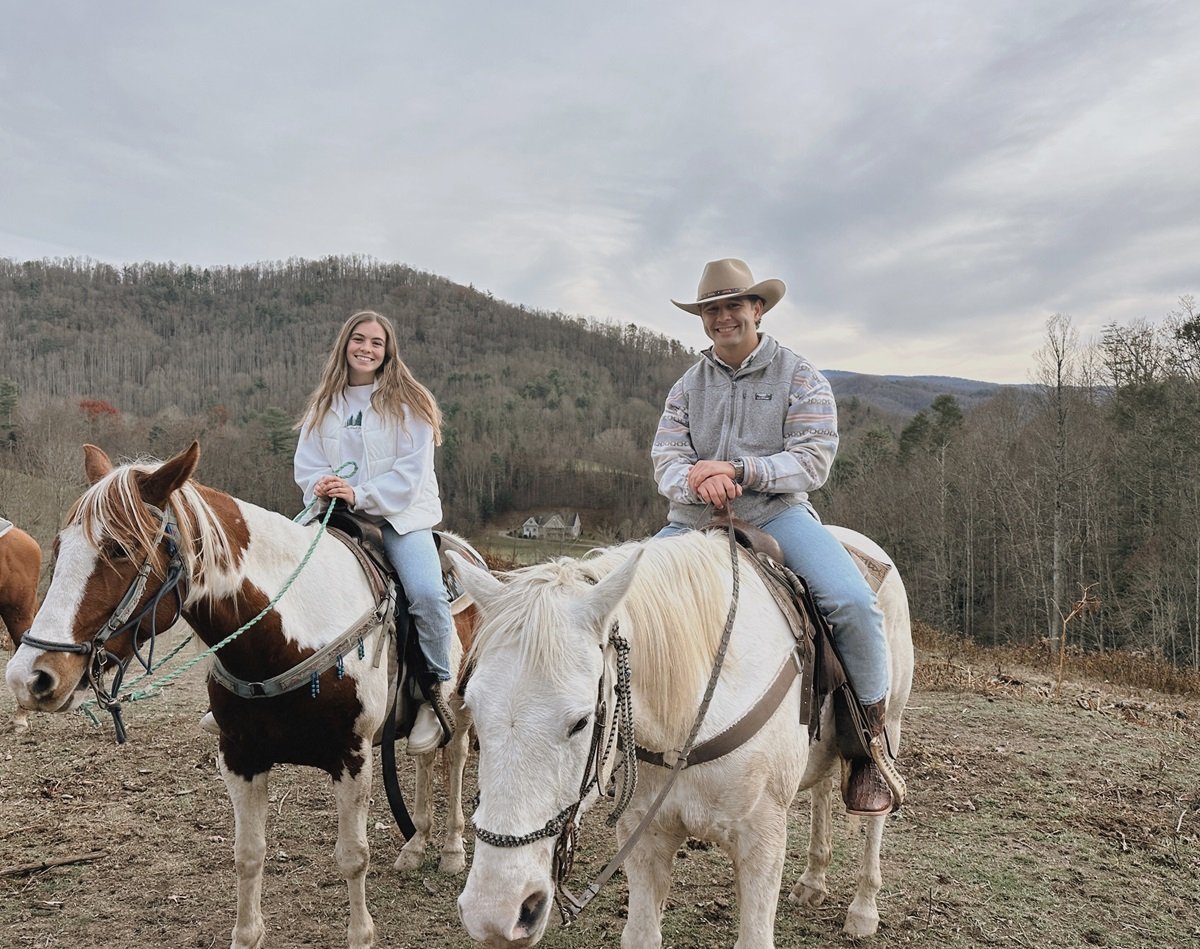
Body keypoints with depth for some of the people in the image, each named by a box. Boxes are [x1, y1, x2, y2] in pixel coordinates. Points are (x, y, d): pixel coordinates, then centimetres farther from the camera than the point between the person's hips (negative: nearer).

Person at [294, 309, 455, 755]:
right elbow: (306, 464, 9)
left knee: (426, 593, -28)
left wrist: (360, 494, -19)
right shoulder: (323, 405, 14)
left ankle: (438, 690, -12)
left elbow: (410, 472, -8)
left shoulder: (407, 402, 1)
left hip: (400, 513, -4)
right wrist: (321, 486, -14)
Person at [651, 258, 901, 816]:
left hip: (776, 514, -3)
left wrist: (738, 470, -23)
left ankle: (869, 746, -6)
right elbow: (665, 460, 2)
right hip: (694, 520, 4)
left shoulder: (800, 378, 4)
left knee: (853, 602, -27)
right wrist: (695, 481, -23)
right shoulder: (687, 387, 14)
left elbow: (812, 460, -8)